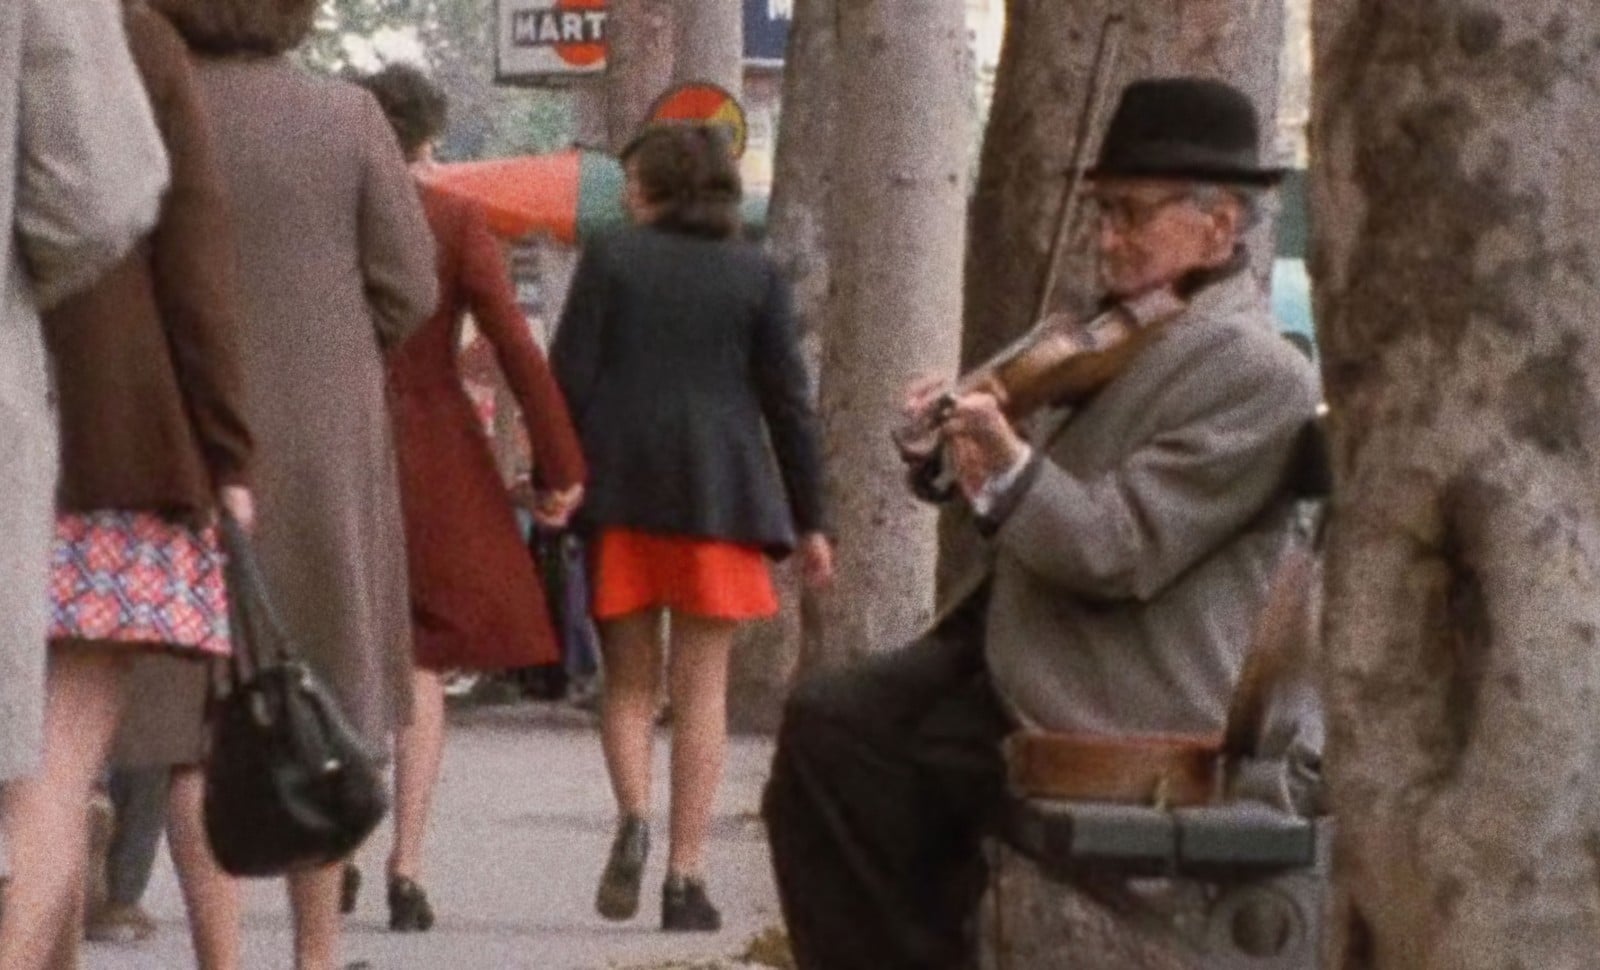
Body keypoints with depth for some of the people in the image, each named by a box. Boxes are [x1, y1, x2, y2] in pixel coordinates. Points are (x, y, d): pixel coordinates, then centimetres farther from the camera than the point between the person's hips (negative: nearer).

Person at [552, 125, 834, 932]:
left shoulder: (610, 260, 1)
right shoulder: (756, 276, 4)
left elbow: (569, 381, -3)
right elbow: (787, 402, 3)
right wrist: (809, 520, 9)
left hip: (620, 488, 0)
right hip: (720, 495, 0)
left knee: (628, 676, 11)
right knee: (702, 685, 3)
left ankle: (632, 815, -15)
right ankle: (686, 876, -2)